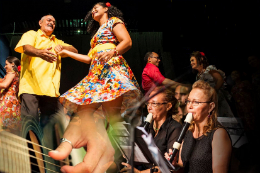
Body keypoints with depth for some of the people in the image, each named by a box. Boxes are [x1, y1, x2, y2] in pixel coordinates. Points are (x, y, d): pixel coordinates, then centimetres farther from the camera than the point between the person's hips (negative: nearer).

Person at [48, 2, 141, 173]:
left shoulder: (114, 21, 15)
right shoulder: (97, 33, 38)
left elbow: (127, 41, -2)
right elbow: (89, 58, 36)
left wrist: (112, 52, -21)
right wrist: (67, 52, 41)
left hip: (112, 66, -8)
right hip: (96, 72, 8)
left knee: (112, 113, -23)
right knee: (83, 109, -15)